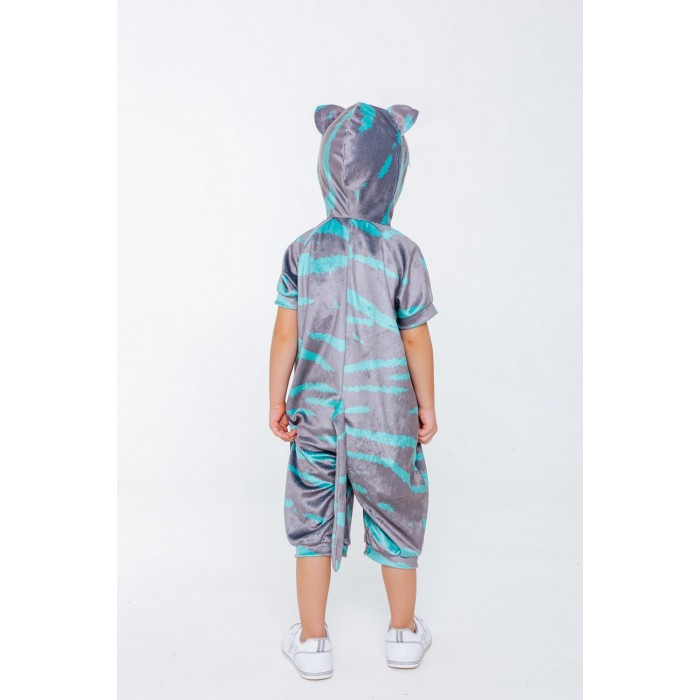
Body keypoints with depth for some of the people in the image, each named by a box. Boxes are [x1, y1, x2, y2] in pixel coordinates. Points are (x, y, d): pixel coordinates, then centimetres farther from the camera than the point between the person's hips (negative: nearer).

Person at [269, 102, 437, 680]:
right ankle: (404, 633, 35)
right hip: (386, 416, -1)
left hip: (316, 414, 2)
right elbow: (416, 339, -8)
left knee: (313, 523, 15)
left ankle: (312, 642, 27)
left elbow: (286, 334, -3)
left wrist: (277, 402, 8)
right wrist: (428, 406, 5)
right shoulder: (401, 252, -12)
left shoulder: (303, 251, -6)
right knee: (396, 521, 17)